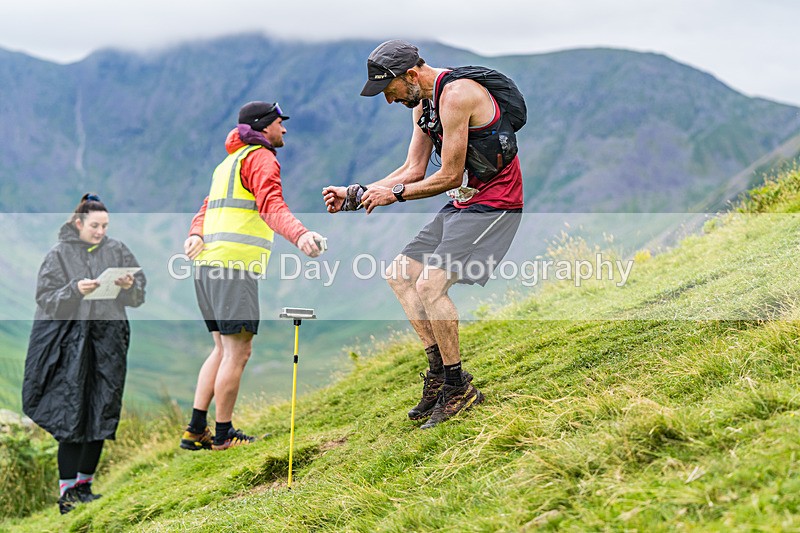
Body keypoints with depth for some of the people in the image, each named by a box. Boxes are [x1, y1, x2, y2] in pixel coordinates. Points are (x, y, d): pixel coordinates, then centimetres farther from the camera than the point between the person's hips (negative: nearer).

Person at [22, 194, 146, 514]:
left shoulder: (117, 250, 7)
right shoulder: (60, 254, 0)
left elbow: (139, 296, 8)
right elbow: (46, 300, -5)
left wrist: (130, 287, -14)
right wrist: (75, 291, -20)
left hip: (109, 340, 3)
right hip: (71, 340, -3)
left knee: (103, 413, 6)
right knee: (71, 414, -7)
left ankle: (84, 483, 20)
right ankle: (67, 490, 1)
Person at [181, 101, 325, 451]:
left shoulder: (230, 162, 28)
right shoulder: (261, 159, -3)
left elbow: (206, 208, 21)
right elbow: (271, 204, -21)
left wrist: (196, 236, 1)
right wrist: (300, 235, -36)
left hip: (206, 263, 10)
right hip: (234, 265, -10)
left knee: (223, 348, 14)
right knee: (238, 351, -4)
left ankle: (195, 430, 12)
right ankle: (223, 434, 1)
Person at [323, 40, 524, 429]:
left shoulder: (456, 94, -21)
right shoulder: (423, 102, 10)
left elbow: (450, 176, -20)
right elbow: (414, 170, 12)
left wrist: (394, 194, -12)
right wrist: (355, 195, 4)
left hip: (493, 203, -10)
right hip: (462, 204, 10)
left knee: (430, 284, -21)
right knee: (399, 274, 8)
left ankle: (458, 387, -8)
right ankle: (438, 366, 8)